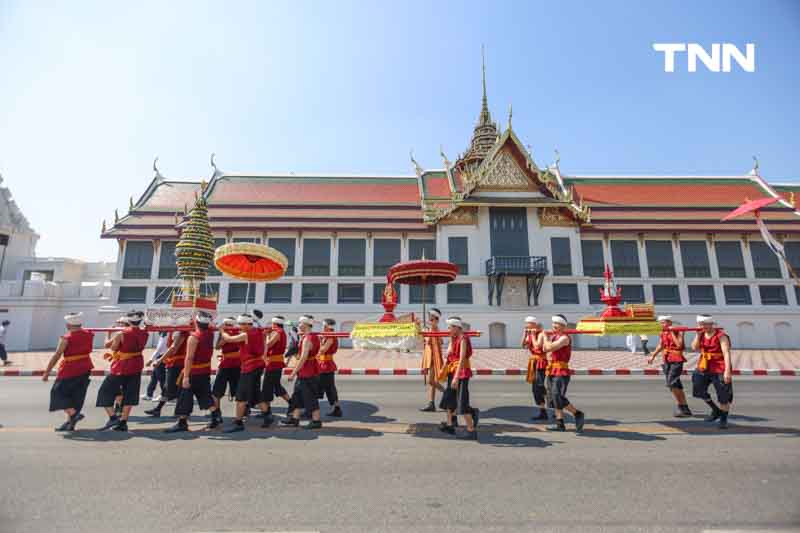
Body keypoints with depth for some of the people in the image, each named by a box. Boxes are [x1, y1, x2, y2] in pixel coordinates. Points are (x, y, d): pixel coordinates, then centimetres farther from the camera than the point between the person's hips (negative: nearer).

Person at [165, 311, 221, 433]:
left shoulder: (193, 337, -21)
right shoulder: (210, 334, -2)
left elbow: (189, 358, -22)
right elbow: (208, 325, 24)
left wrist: (186, 376, -20)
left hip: (194, 372, -7)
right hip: (206, 370, 7)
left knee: (185, 397, 5)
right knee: (205, 395, 17)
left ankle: (182, 423, 11)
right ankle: (216, 416, 16)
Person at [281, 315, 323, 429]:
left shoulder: (307, 339, -21)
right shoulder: (314, 336, 9)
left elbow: (303, 358, -24)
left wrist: (293, 373, -19)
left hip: (307, 372, -10)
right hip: (311, 370, 10)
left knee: (310, 397, 0)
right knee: (298, 395, 18)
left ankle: (316, 421, 11)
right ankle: (295, 418, 28)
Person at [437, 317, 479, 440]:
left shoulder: (463, 339, -18)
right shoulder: (454, 339, 10)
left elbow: (462, 359, -26)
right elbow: (448, 355, 12)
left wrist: (456, 377, -30)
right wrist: (451, 340, 7)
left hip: (462, 373, -10)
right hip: (453, 372, 10)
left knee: (462, 402, -5)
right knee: (449, 398, 18)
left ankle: (472, 431, 7)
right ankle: (450, 425, 34)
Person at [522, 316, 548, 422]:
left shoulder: (541, 334, -12)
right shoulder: (529, 335, 11)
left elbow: (537, 346, -26)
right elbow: (523, 345, 1)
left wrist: (533, 335, -17)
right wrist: (525, 333, -4)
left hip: (541, 362, -8)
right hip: (533, 362, 9)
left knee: (539, 386, -13)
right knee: (535, 389, 10)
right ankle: (542, 412, 19)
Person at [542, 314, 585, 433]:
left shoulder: (564, 338, -14)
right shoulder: (553, 336, 12)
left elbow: (549, 347, -24)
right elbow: (545, 349, 13)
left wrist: (545, 336, -7)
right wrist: (546, 336, 4)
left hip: (561, 372, -9)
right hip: (551, 371, 9)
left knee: (558, 397, -15)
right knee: (553, 398, 10)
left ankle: (578, 414, 5)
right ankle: (560, 424, 18)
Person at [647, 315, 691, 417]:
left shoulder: (678, 331, -9)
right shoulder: (662, 333, 9)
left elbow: (679, 345, -21)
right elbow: (660, 346, 18)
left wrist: (672, 333, -17)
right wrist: (653, 356, 11)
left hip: (677, 360, -7)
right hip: (667, 360, 7)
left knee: (671, 383, -15)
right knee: (676, 385, 12)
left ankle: (681, 406, -1)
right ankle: (684, 408, 23)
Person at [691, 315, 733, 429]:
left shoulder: (721, 335, -13)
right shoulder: (701, 334, 5)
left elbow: (726, 353, -20)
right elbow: (694, 348, -2)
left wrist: (727, 371, -28)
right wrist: (698, 334, -9)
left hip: (719, 369, -6)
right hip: (704, 368, 6)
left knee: (723, 397, 2)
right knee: (699, 391, 11)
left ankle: (723, 420, 21)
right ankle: (716, 410, 33)